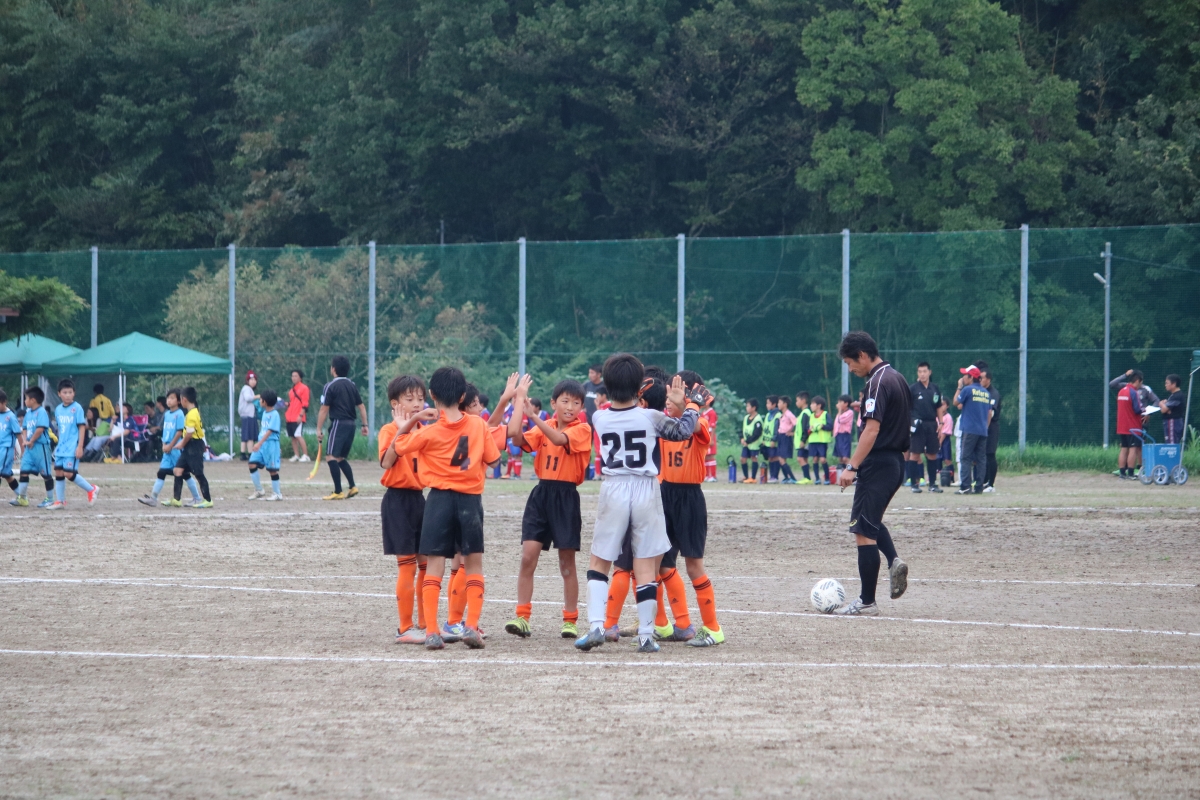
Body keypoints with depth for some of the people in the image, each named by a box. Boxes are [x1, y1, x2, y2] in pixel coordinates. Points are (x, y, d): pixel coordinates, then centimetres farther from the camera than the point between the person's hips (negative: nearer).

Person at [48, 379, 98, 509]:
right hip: (61, 447, 6)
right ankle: (59, 501, 15)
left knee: (69, 473, -11)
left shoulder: (77, 408, -9)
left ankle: (91, 490, 6)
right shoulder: (58, 409, 9)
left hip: (72, 448, -6)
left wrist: (80, 447, -14)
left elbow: (82, 427, -10)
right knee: (58, 472, 5)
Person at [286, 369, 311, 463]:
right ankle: (296, 455, 11)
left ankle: (305, 455, -12)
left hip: (298, 418, -8)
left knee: (298, 436, -16)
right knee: (293, 437, 5)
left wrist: (301, 415, -16)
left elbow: (305, 404, -10)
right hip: (290, 417, 8)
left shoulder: (304, 388, -4)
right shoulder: (292, 389, 17)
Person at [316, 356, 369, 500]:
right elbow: (361, 406, 15)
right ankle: (352, 487, 14)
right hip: (351, 424, 8)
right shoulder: (352, 385, 12)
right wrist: (365, 425, 20)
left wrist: (319, 429, -8)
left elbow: (324, 410, -11)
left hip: (338, 423, -8)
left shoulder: (330, 386, -8)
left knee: (331, 457, -8)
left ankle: (338, 492, -16)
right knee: (341, 458, 20)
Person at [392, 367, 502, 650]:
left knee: (434, 566, 1)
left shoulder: (430, 432, -7)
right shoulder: (477, 425, -3)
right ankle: (472, 626, 1)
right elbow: (493, 460, 3)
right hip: (470, 498, 1)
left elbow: (397, 446, 3)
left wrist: (413, 419, 8)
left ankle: (431, 632, -6)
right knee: (474, 565, 12)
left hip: (439, 499, -1)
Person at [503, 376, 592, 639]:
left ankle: (570, 621, 14)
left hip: (566, 497, -4)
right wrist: (520, 401, -8)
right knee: (528, 556, -6)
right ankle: (522, 617, -4)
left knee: (567, 562, 4)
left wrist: (534, 416, -30)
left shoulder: (582, 430, -4)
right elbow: (517, 438, -8)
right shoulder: (544, 428, 9)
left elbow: (559, 439, -24)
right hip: (541, 493, 4)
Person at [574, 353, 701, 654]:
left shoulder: (599, 418, -4)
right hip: (646, 493, -1)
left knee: (599, 563, 11)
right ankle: (646, 635, 2)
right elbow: (683, 430, 4)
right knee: (646, 567, 4)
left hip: (613, 492, 1)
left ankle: (596, 626, -6)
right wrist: (693, 404, 19)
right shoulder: (651, 418, -9)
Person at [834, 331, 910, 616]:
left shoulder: (877, 383, -17)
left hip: (877, 464, -10)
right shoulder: (897, 378, 13)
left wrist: (852, 467, -25)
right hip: (896, 462, 10)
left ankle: (866, 603, -2)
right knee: (871, 520, 25)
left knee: (863, 531, -4)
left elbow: (872, 429, -24)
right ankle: (894, 560, 2)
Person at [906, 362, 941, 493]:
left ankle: (933, 483, 13)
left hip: (932, 424, 4)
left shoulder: (934, 388, 10)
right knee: (915, 453, -5)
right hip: (918, 424, -4)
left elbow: (939, 407, 16)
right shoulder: (912, 388, -1)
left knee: (932, 454, 6)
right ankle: (914, 484, 0)